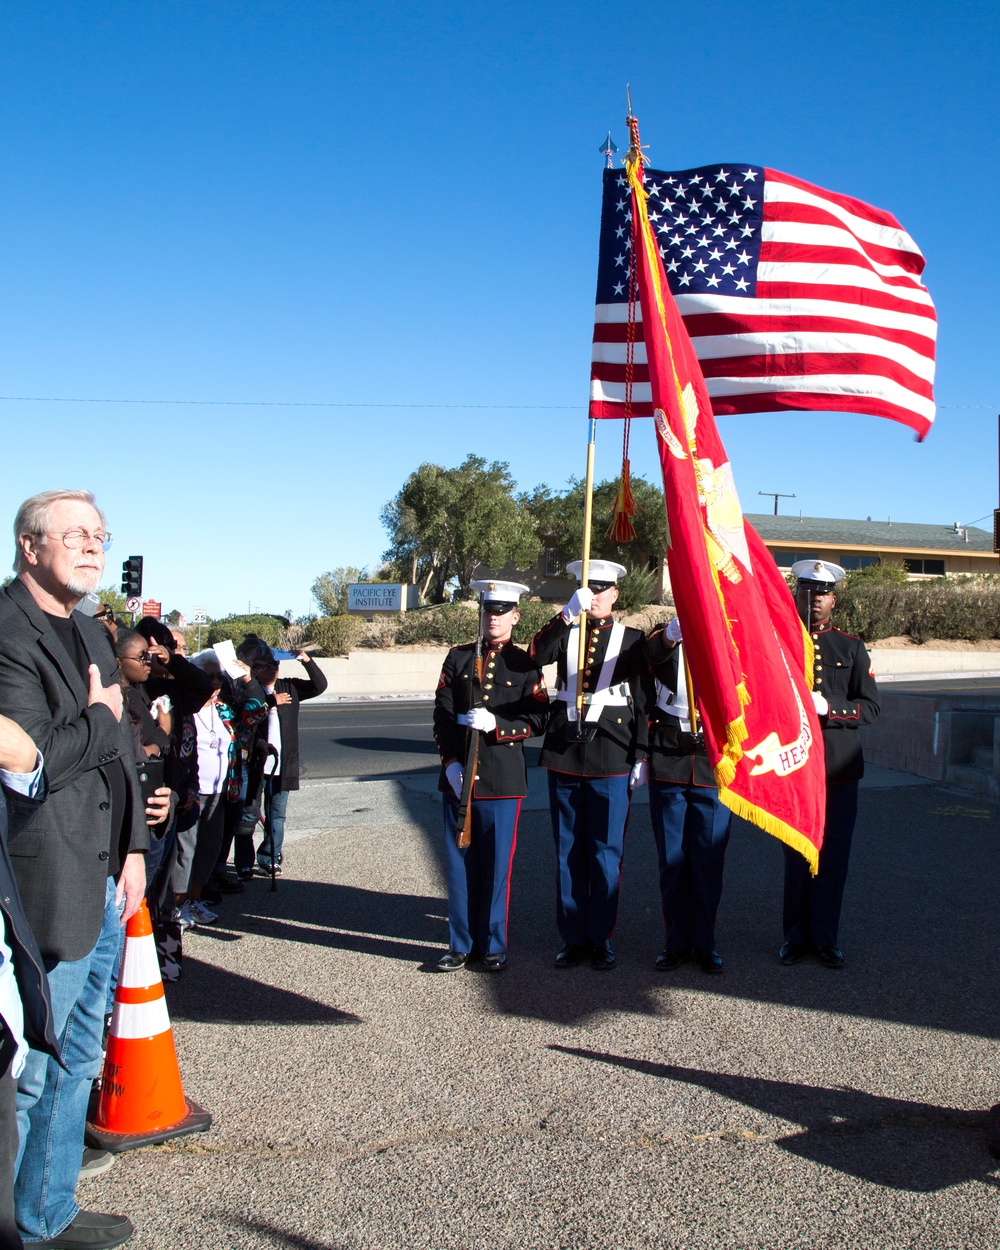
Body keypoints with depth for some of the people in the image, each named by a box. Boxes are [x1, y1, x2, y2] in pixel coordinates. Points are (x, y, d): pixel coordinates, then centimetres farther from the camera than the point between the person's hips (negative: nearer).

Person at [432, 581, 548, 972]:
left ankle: (493, 946, 15)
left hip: (503, 779, -2)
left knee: (496, 864, 3)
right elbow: (442, 715, 7)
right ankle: (461, 944, 18)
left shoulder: (525, 665, 4)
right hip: (458, 775, 2)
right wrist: (451, 762, -5)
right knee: (459, 861, 6)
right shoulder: (458, 658, 11)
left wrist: (496, 723, -18)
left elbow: (537, 719, -2)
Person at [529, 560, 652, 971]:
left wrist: (640, 757, -3)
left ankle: (601, 938, 13)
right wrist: (568, 613, -23)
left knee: (606, 852, 2)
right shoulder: (565, 633, 10)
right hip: (565, 753, 2)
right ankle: (573, 937, 17)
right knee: (568, 851, 7)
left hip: (611, 756, -2)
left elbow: (643, 702, 4)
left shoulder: (631, 640, 6)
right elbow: (536, 655, -13)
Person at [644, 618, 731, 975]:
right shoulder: (664, 639, 5)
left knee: (709, 859, 3)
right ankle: (677, 942, 16)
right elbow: (655, 651, -21)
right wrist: (673, 632, -42)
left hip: (714, 763, 0)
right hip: (668, 763, 0)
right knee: (672, 859, 5)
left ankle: (704, 944, 15)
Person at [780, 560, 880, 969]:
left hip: (839, 766, 1)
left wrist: (827, 706, -15)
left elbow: (870, 707, 1)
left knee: (833, 854, 3)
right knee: (795, 853, 4)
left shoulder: (851, 647, 8)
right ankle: (796, 935, 16)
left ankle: (825, 937, 15)